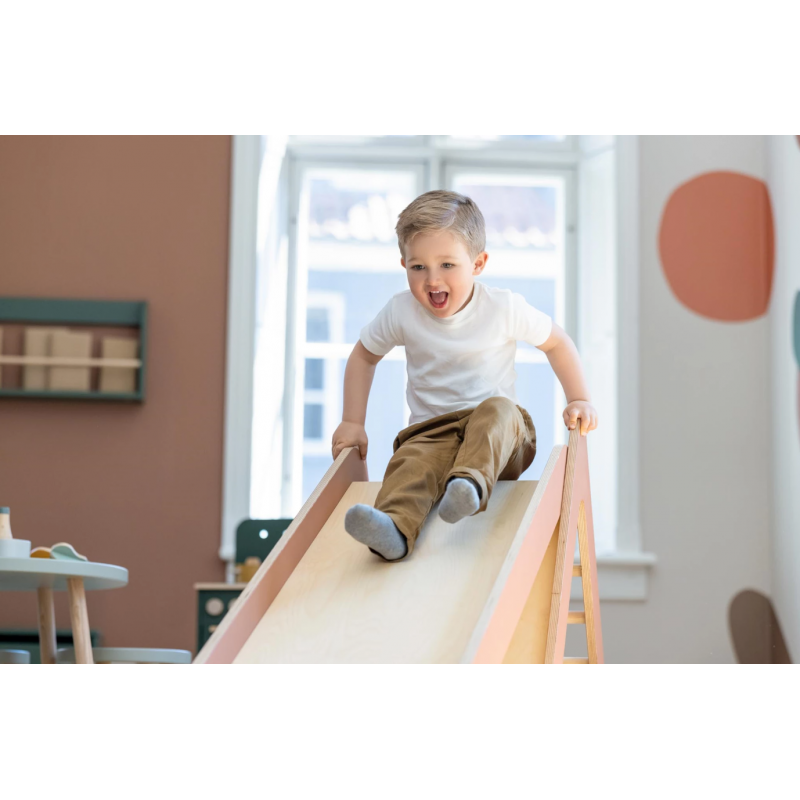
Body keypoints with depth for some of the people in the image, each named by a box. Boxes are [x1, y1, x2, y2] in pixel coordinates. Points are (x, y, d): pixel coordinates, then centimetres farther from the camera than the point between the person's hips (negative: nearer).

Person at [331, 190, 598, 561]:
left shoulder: (504, 307, -4)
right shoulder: (401, 312, 0)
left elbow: (557, 343, 11)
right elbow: (363, 356, 16)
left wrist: (579, 401, 3)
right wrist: (352, 423, 10)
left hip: (499, 433, 0)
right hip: (431, 431, 1)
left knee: (498, 410, -36)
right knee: (412, 461, -34)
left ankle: (471, 482, -61)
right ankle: (395, 527, -63)